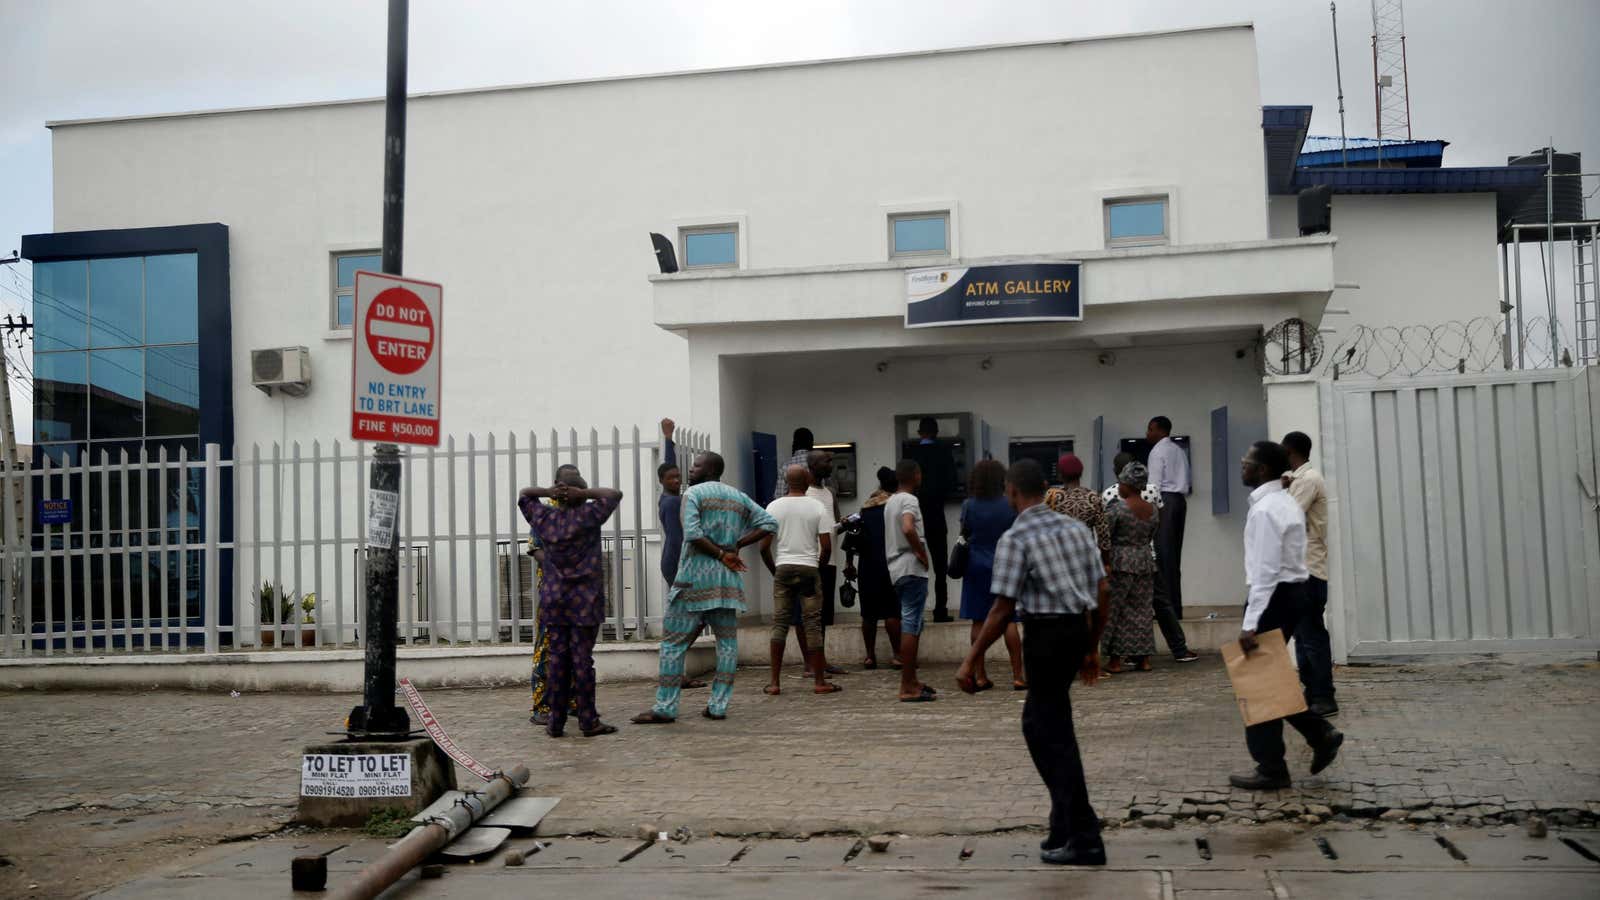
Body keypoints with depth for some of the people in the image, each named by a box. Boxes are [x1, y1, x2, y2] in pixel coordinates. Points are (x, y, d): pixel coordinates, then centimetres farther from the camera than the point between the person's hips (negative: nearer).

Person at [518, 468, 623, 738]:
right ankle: (588, 721, 3)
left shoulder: (544, 518, 3)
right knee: (582, 659, -2)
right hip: (584, 599, -3)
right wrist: (584, 493, -7)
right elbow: (614, 494, 2)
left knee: (557, 658, 6)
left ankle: (556, 722, 8)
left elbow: (524, 494, 19)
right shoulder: (587, 516, -8)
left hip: (553, 601, 4)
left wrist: (547, 492, 1)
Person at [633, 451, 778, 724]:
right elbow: (769, 523, 10)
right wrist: (736, 546, 5)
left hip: (695, 578, -5)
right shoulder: (739, 497, 14)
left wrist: (721, 554, -7)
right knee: (727, 642, 9)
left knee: (673, 641, 1)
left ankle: (665, 707, 0)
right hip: (728, 579, 5)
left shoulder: (693, 494, -3)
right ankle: (719, 706, 7)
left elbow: (692, 533, -16)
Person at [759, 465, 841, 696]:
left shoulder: (774, 507, 2)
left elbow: (764, 547, 0)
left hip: (783, 568, 1)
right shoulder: (818, 507, -1)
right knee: (812, 623, 2)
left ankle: (775, 682, 4)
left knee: (779, 622, 6)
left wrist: (774, 570, 13)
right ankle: (820, 681, 4)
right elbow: (826, 546, -6)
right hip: (809, 568, -1)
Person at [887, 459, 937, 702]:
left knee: (910, 624, 15)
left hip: (896, 569, 10)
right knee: (911, 625, -8)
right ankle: (907, 687, -7)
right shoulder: (909, 501, -12)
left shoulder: (890, 502, 17)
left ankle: (911, 681, 20)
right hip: (912, 569, -10)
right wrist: (922, 552, -17)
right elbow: (908, 529, -30)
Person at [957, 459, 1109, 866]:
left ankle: (1083, 839, 7)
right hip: (1077, 630, 7)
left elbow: (1002, 610, -13)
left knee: (1054, 733, 3)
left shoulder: (1015, 539, -10)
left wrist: (970, 662, -8)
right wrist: (1091, 649, 21)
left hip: (1045, 634, -7)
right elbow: (1101, 594, 11)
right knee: (1038, 723, 20)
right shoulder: (1077, 528, 11)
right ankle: (1067, 823, 23)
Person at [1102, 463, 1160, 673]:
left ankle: (1115, 660, 4)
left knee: (1114, 610, 3)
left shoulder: (1116, 509, -14)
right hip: (1145, 562, 6)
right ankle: (1144, 658, 14)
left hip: (1120, 563, -6)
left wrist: (1104, 563, -3)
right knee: (1142, 610, 13)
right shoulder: (1152, 510, 4)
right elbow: (1150, 537, 12)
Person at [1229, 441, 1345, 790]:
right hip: (1291, 591, 10)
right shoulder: (1286, 501, 14)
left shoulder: (1265, 509, -18)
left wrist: (1250, 624, -25)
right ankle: (1321, 733, 14)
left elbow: (1265, 571, -23)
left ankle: (1271, 769, 5)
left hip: (1274, 596, -10)